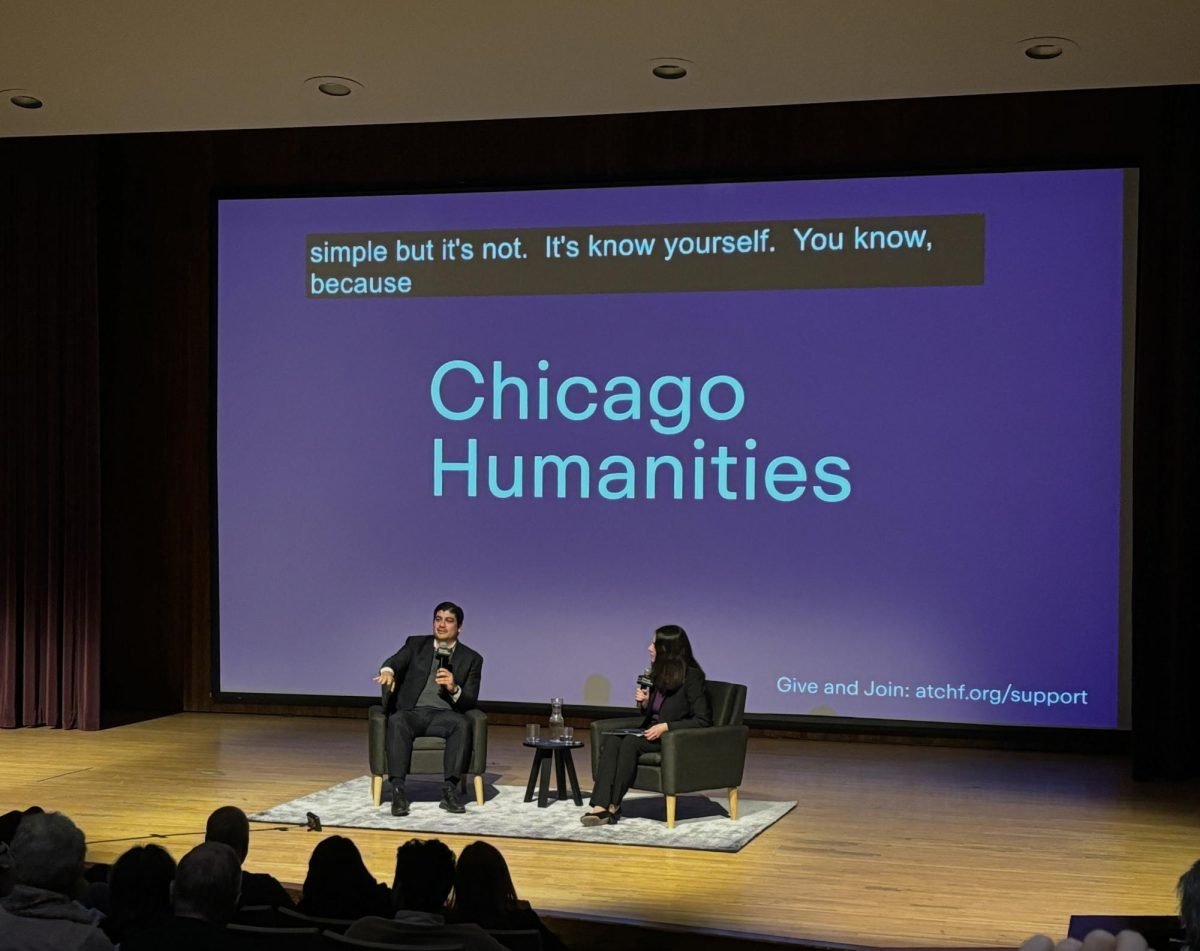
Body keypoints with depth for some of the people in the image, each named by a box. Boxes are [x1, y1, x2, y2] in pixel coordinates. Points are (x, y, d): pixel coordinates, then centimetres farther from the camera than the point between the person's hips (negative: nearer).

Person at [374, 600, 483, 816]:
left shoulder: (471, 659, 13)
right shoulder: (416, 644, 15)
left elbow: (470, 701, 6)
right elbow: (395, 662, -5)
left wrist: (454, 688, -17)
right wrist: (387, 671, -31)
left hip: (444, 715, 0)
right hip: (412, 712, 0)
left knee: (461, 724, -34)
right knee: (396, 721, -35)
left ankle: (449, 790, -35)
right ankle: (398, 790, -38)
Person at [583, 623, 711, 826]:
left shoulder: (692, 676, -11)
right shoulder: (658, 673, 11)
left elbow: (702, 720, -15)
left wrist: (666, 727, -21)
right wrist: (644, 702, -1)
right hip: (652, 732, 7)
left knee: (630, 742, -31)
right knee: (611, 740, -22)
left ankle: (614, 806, -21)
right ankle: (601, 807, -35)